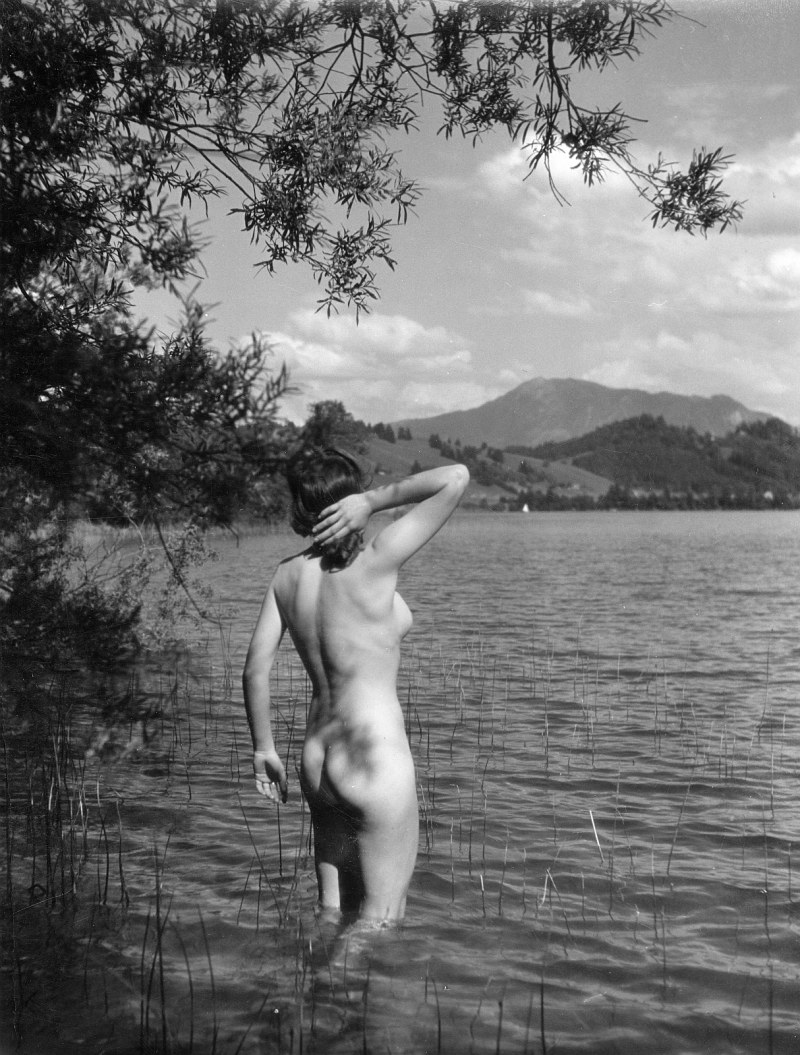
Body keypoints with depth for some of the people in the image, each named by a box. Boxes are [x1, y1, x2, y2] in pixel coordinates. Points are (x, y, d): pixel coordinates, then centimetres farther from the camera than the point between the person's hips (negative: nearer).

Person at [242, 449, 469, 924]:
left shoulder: (288, 575, 2)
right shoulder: (372, 564, -14)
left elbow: (256, 669, 3)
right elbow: (456, 478, -16)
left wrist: (265, 750, 13)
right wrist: (373, 502, -13)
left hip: (319, 761, 6)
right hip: (377, 761, -6)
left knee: (334, 912, 17)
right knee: (380, 921, 4)